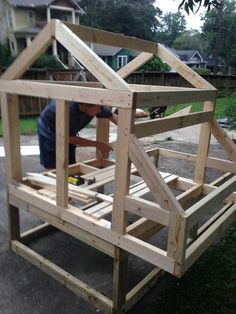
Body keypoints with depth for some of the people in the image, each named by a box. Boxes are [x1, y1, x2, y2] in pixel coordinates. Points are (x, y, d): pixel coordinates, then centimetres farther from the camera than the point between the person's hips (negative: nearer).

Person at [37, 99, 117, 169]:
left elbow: (112, 116, -4)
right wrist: (97, 144, -26)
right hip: (49, 134, -5)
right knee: (52, 169, -5)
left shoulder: (97, 106, -23)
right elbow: (69, 138, -30)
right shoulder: (69, 108, -41)